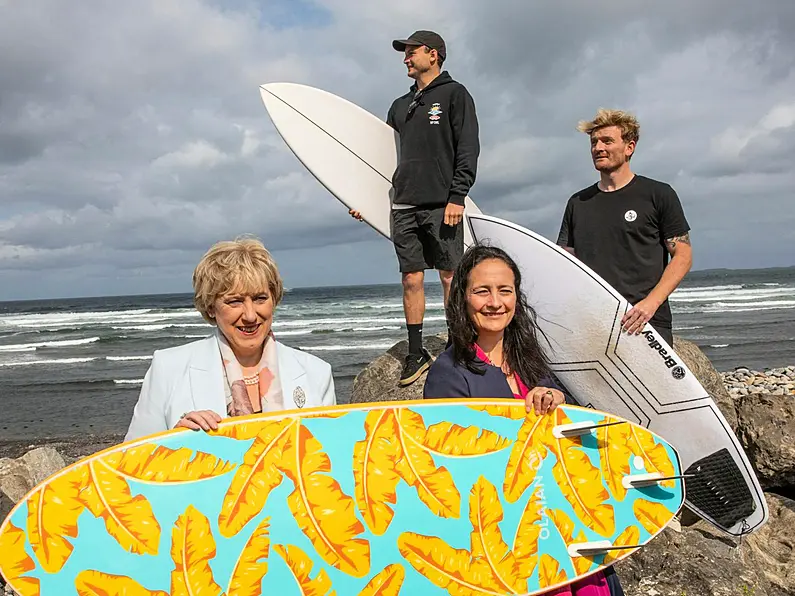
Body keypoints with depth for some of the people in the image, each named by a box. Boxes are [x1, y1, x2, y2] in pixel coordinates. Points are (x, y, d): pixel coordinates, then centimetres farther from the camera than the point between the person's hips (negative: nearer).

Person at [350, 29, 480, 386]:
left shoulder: (454, 94, 5)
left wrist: (457, 196, -14)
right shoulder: (400, 106, 22)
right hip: (403, 206, 5)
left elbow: (468, 149, -4)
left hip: (441, 205, -5)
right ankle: (416, 354, 11)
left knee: (451, 278, -3)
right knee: (411, 280, 4)